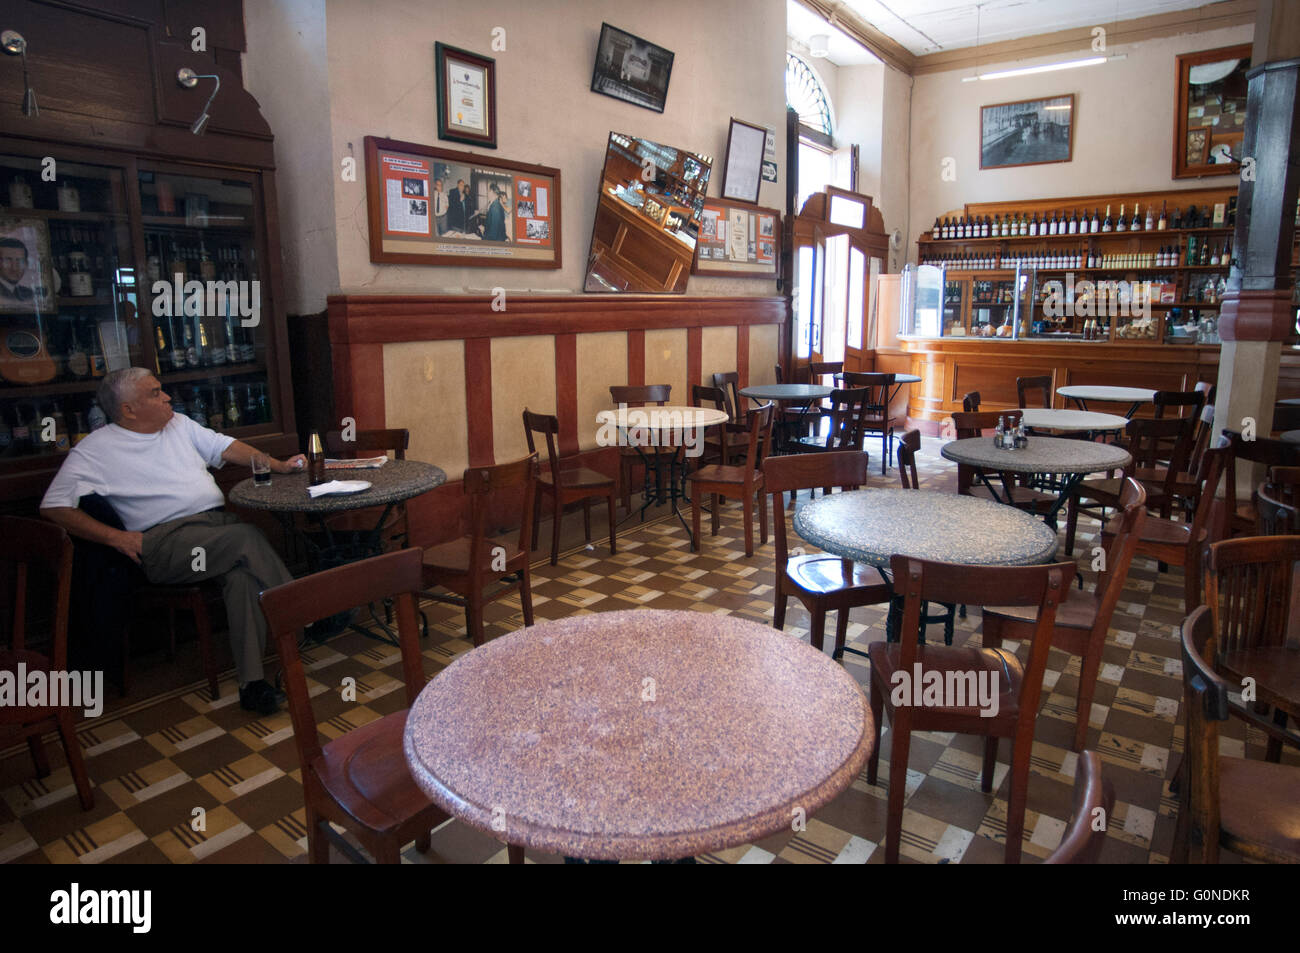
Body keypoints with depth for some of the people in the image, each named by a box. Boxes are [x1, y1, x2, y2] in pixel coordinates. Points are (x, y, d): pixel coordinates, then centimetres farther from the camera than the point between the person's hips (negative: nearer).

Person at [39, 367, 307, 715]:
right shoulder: (94, 450, 6)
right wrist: (115, 536, -8)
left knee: (242, 571, -30)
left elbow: (226, 448, 23)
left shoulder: (179, 424, 22)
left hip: (220, 520, 4)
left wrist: (278, 465, 10)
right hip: (167, 538, -4)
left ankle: (251, 681, -31)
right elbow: (54, 506, 2)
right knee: (248, 537, -32)